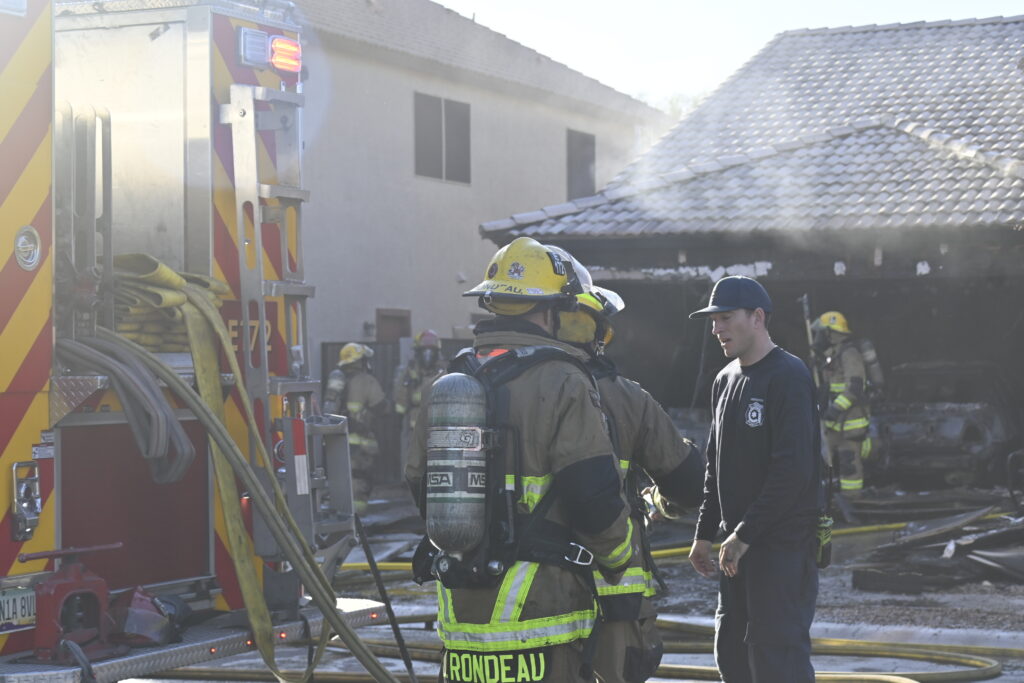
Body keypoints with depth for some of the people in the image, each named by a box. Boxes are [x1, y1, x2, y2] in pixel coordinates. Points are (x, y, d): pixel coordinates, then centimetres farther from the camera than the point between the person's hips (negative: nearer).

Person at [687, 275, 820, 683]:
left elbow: (793, 469, -20)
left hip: (783, 546, -9)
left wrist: (745, 534, -19)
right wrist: (705, 533, 15)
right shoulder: (725, 380, 14)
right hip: (739, 544, 9)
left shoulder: (788, 377, -13)